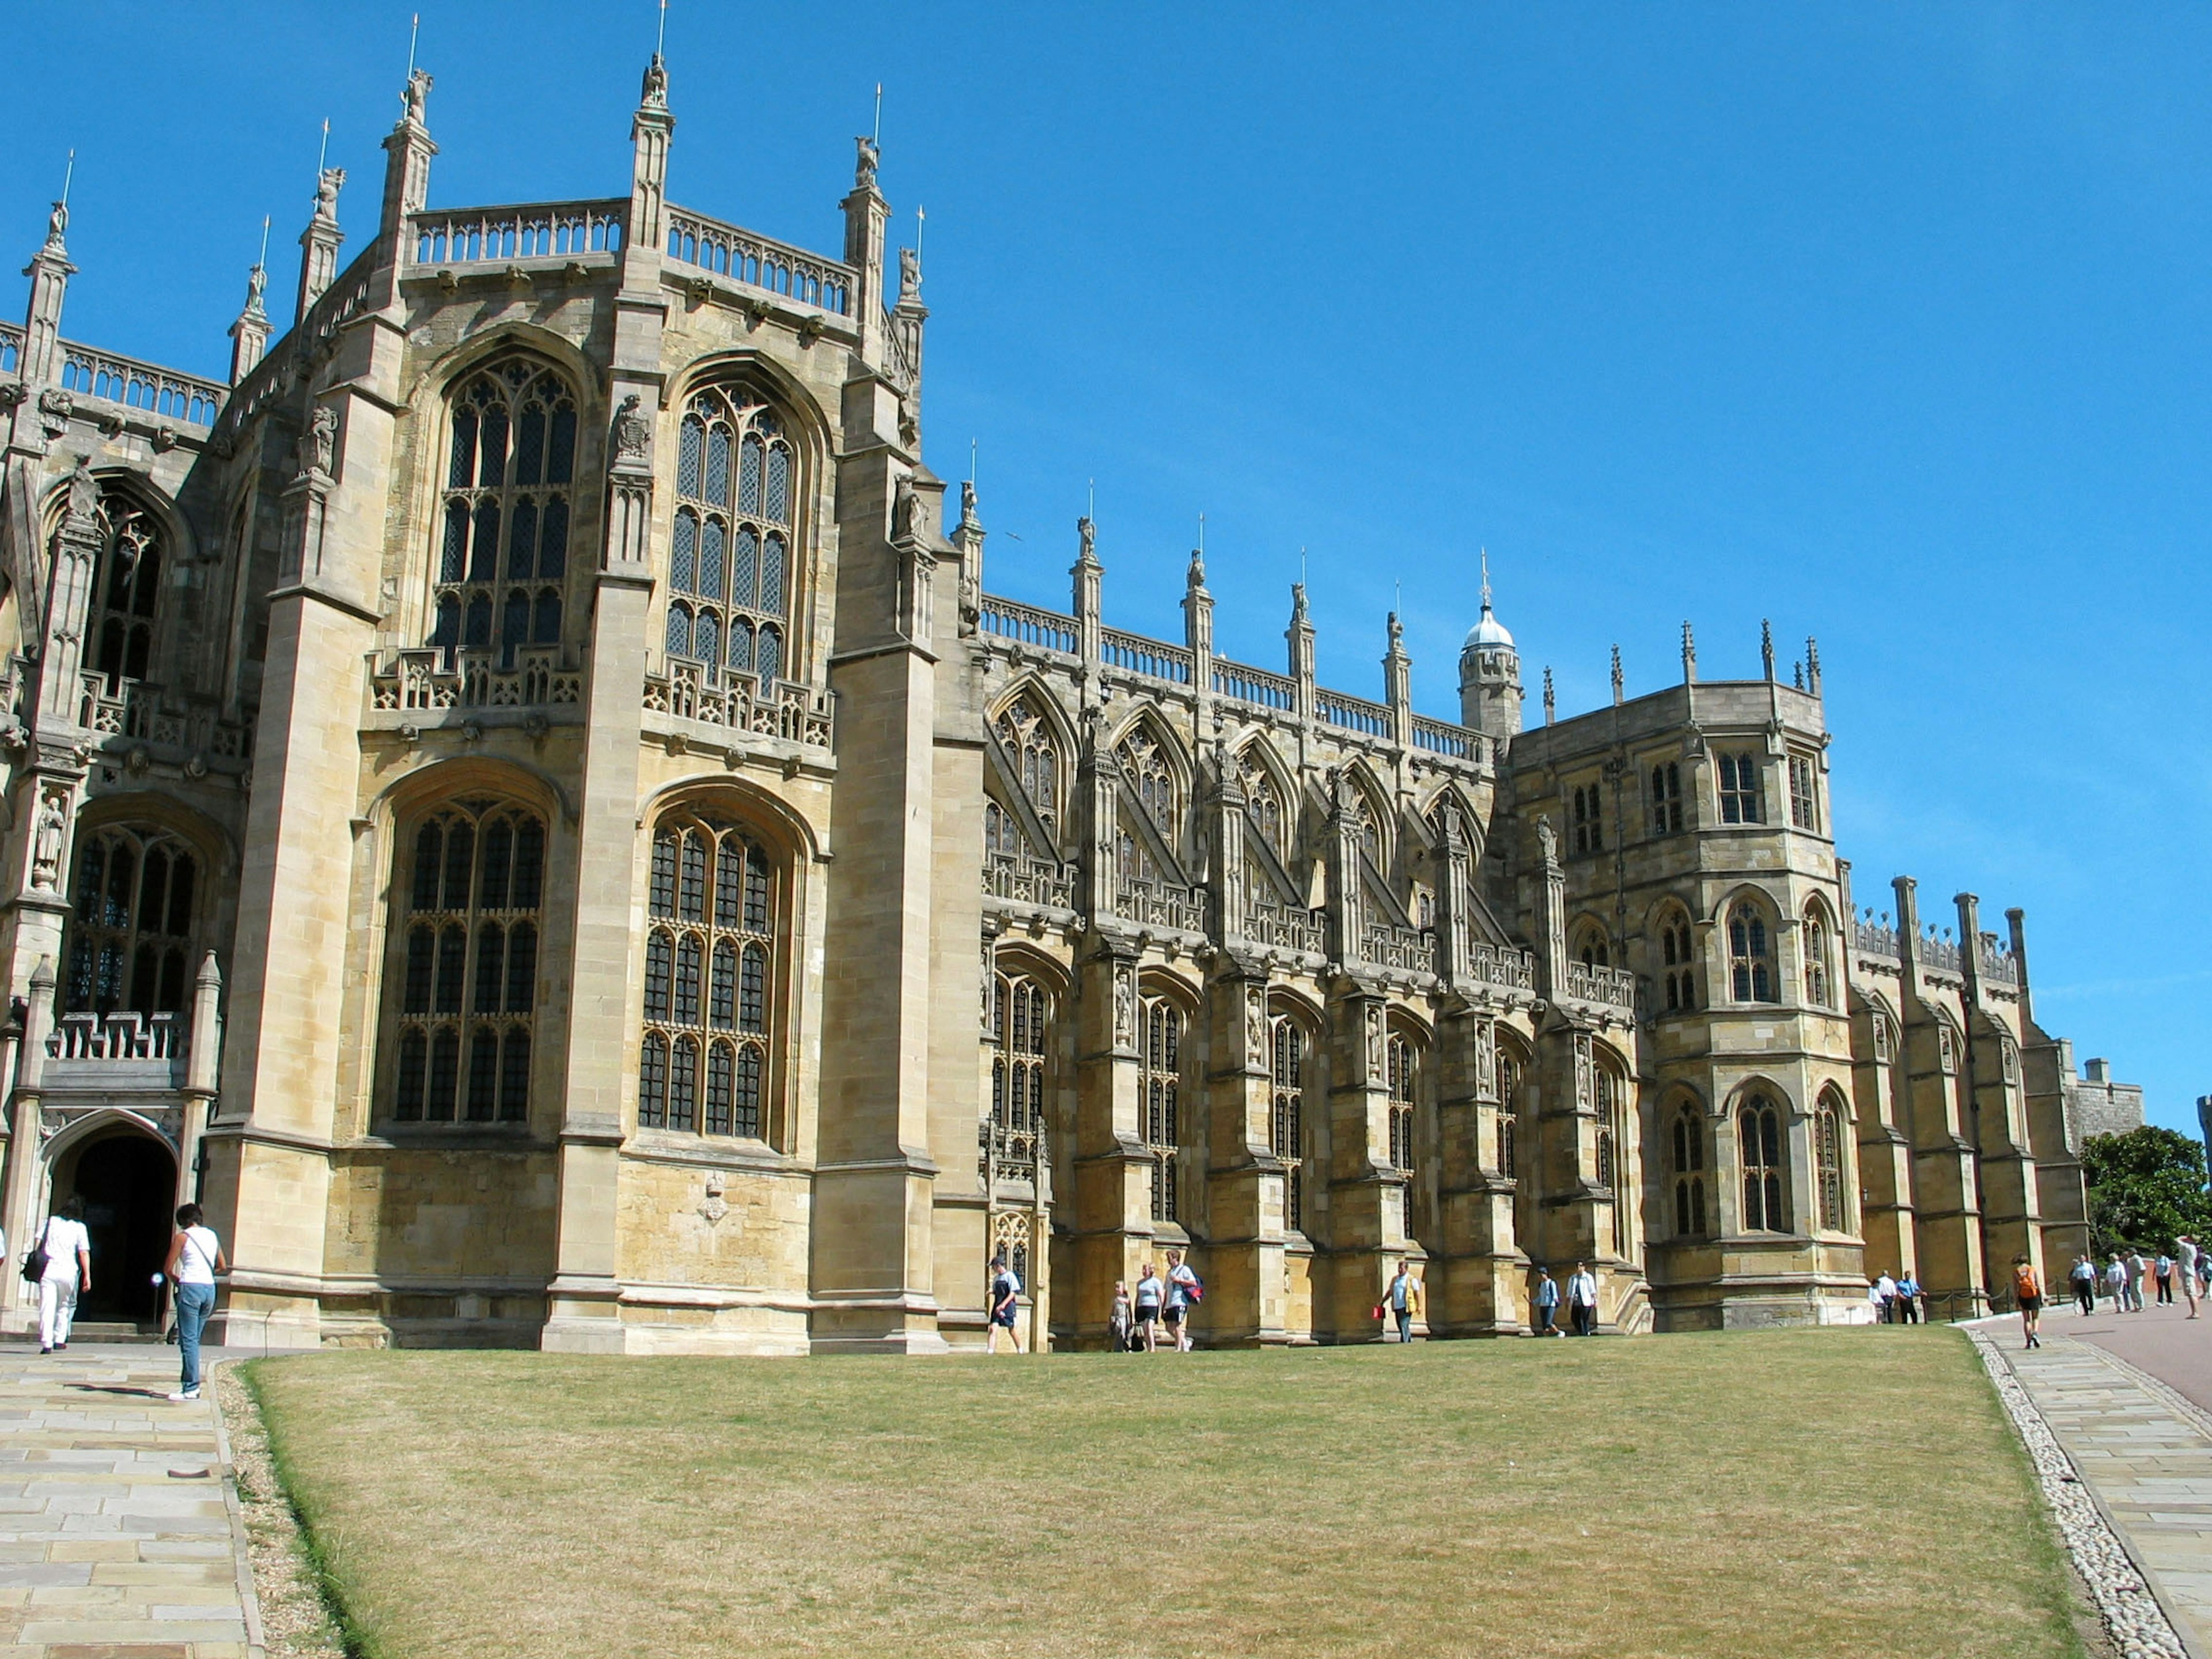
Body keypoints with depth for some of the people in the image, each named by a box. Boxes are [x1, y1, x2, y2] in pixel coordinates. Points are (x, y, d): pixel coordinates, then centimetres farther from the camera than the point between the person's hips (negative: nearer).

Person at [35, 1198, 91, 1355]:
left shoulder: (51, 1221, 12)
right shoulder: (80, 1227, 5)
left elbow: (39, 1241, 5)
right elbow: (84, 1253, -2)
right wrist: (87, 1276, -2)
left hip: (48, 1269, 1)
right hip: (68, 1271, -1)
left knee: (47, 1307, -2)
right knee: (65, 1306, 18)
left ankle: (46, 1344, -11)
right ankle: (60, 1339, 13)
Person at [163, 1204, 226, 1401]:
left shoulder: (182, 1237, 0)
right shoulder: (212, 1235, 15)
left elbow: (168, 1269, 1)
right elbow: (223, 1267, 18)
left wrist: (176, 1281, 19)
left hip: (190, 1288, -6)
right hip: (210, 1288, 6)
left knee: (188, 1340, -4)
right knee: (194, 1339, 15)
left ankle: (191, 1389, -8)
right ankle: (189, 1382, 14)